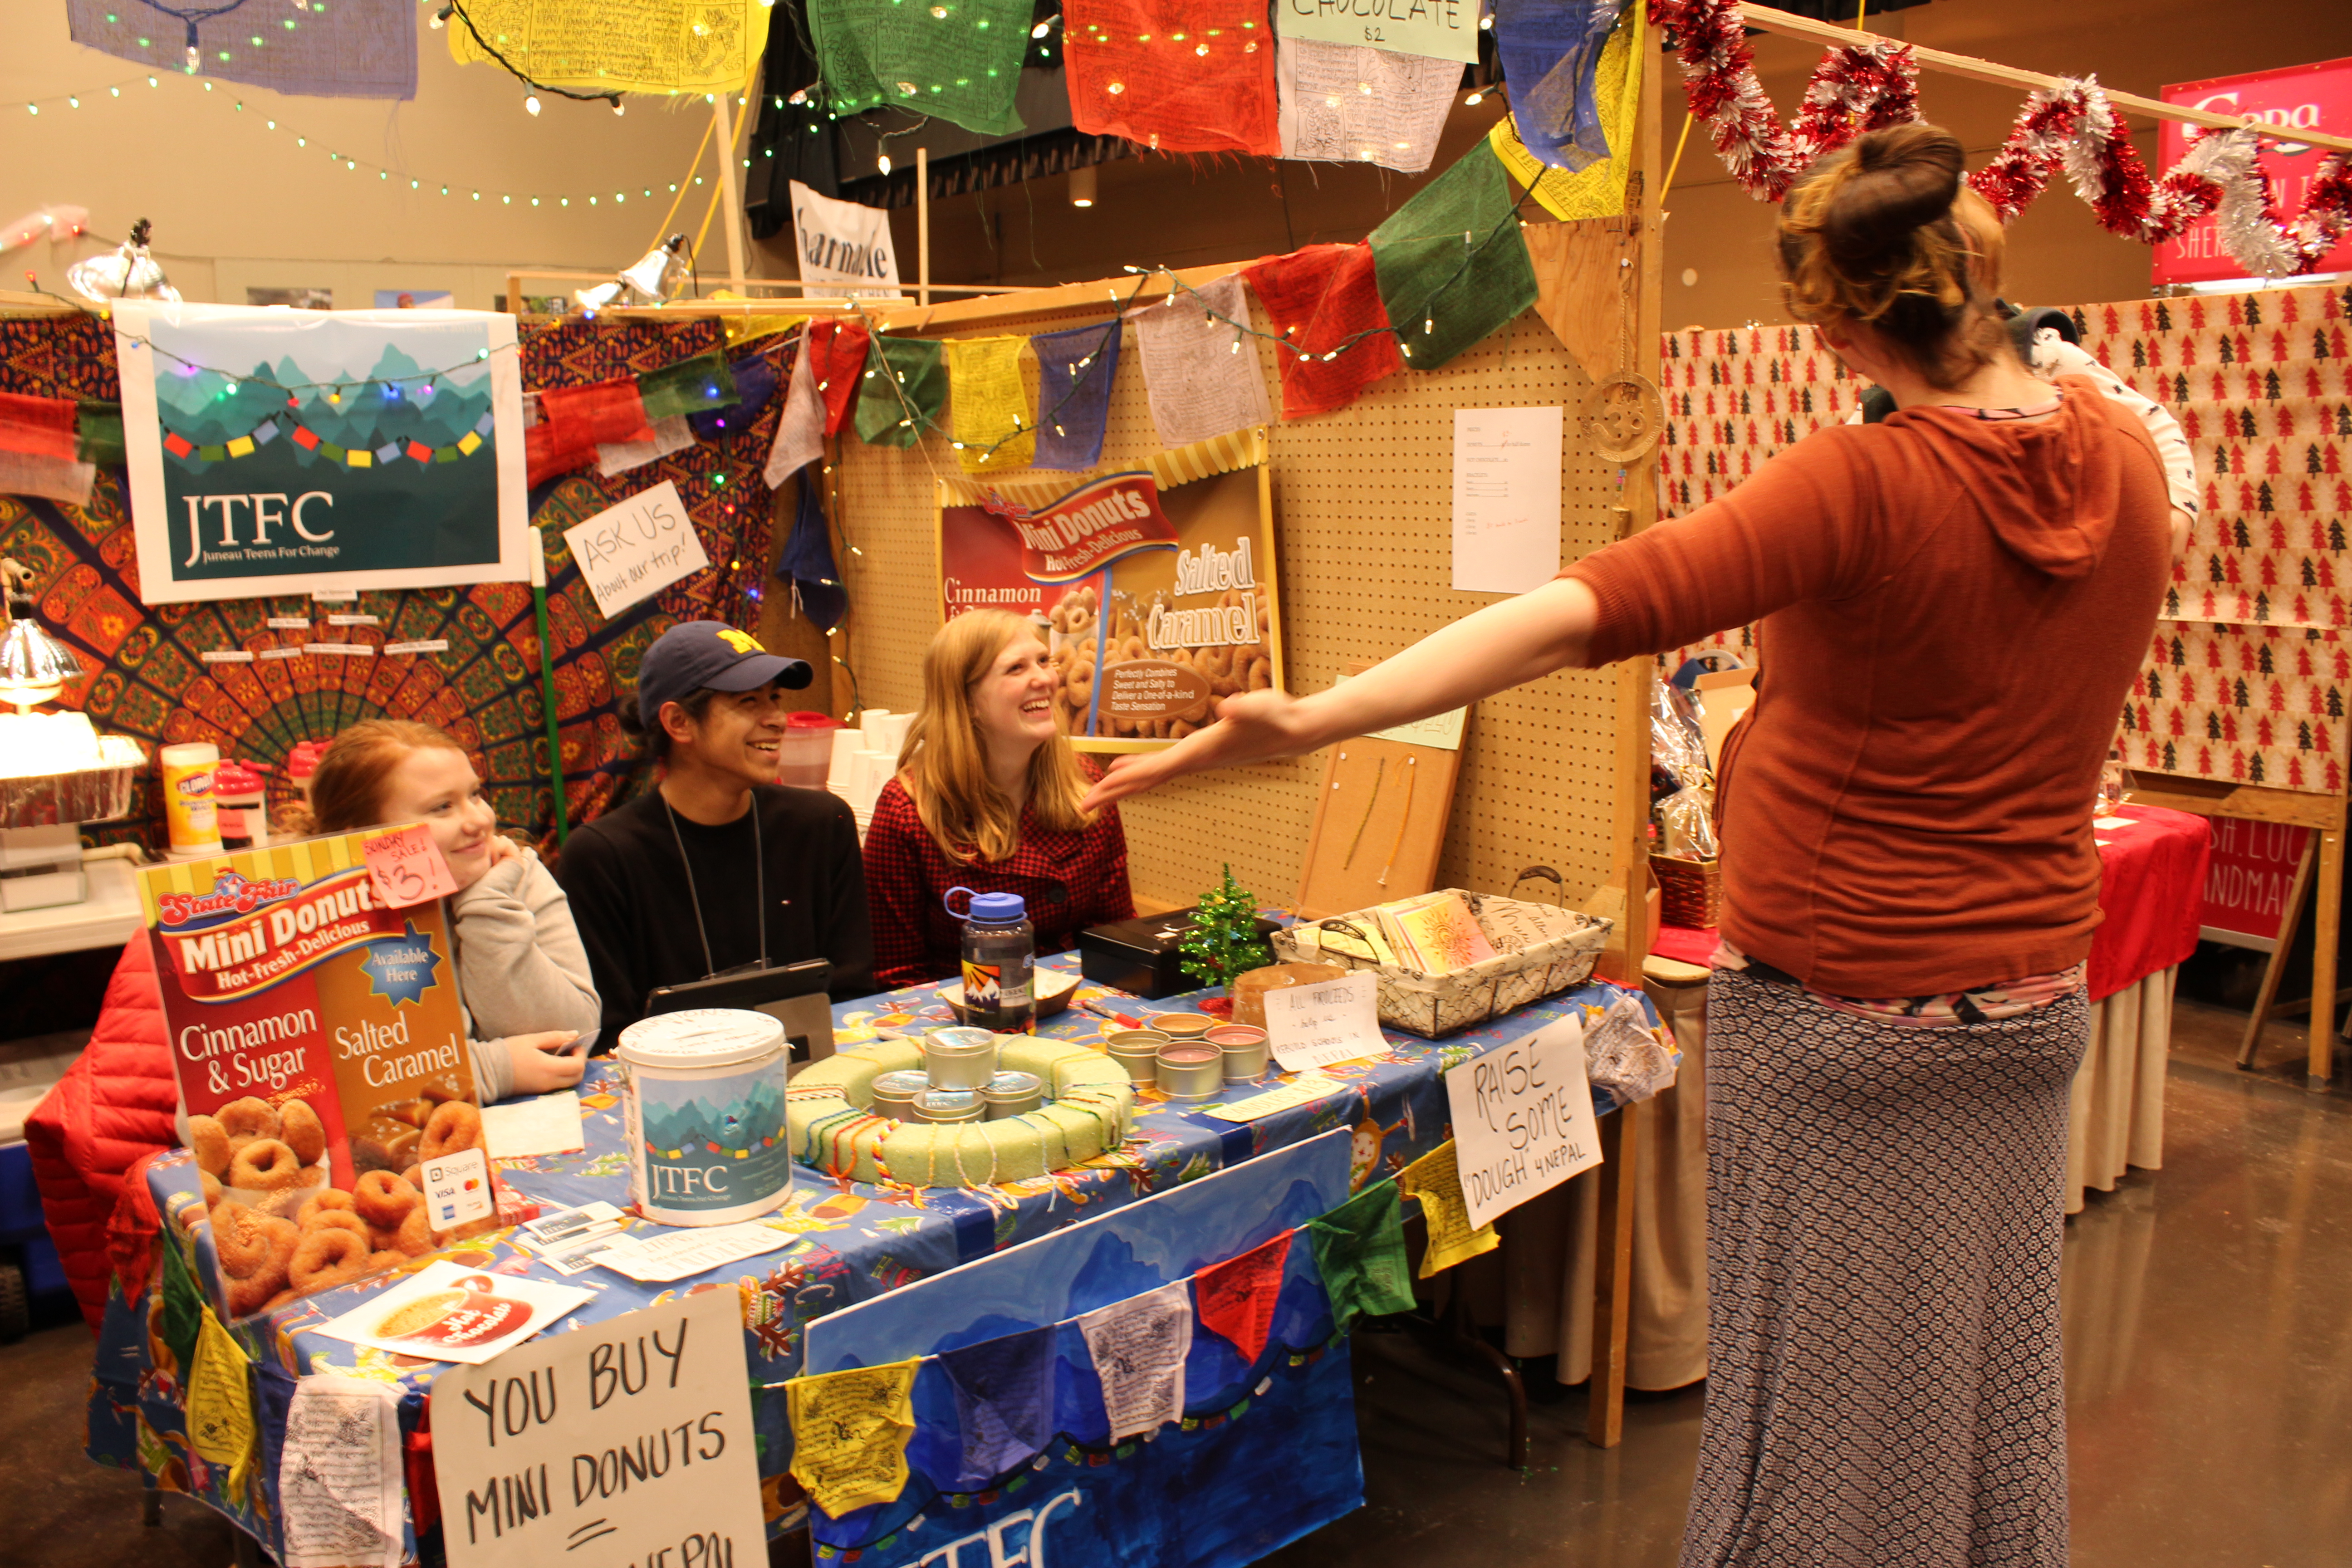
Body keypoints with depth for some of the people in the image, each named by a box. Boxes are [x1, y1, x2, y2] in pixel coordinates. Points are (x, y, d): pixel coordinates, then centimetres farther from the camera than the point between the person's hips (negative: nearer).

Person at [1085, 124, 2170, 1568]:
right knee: (1994, 1356, 21)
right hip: (2036, 998, 6)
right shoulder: (2128, 457, -2)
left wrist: (1308, 720, -39)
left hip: (1835, 1001, -6)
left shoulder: (1864, 484, -22)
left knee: (1830, 1363, 10)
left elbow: (1585, 612, -34)